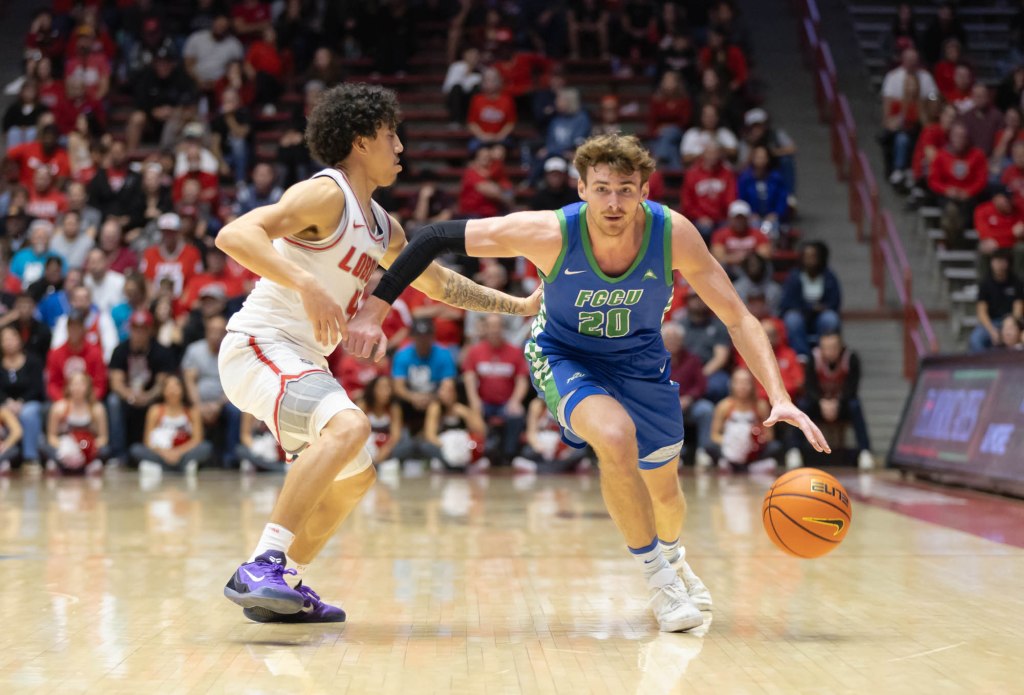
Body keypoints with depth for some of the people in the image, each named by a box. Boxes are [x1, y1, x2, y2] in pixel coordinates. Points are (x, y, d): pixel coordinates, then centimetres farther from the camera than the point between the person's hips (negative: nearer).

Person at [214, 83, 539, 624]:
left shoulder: (381, 225, 16)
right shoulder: (326, 194, -12)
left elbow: (439, 282, 30)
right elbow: (234, 235, -26)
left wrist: (521, 306, 28)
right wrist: (306, 283, -37)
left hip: (301, 361, 10)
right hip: (258, 347, -10)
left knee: (354, 476, 19)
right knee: (349, 426, -33)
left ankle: (285, 587, 26)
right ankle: (262, 566, -36)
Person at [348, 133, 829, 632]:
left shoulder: (674, 234, -28)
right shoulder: (549, 233, -33)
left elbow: (738, 319, -20)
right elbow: (438, 238, -25)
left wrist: (779, 397, -30)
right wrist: (375, 308, -29)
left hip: (640, 360, 3)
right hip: (565, 356, -3)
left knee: (664, 490, 16)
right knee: (616, 439, -33)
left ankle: (671, 556, 55)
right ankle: (658, 578, -10)